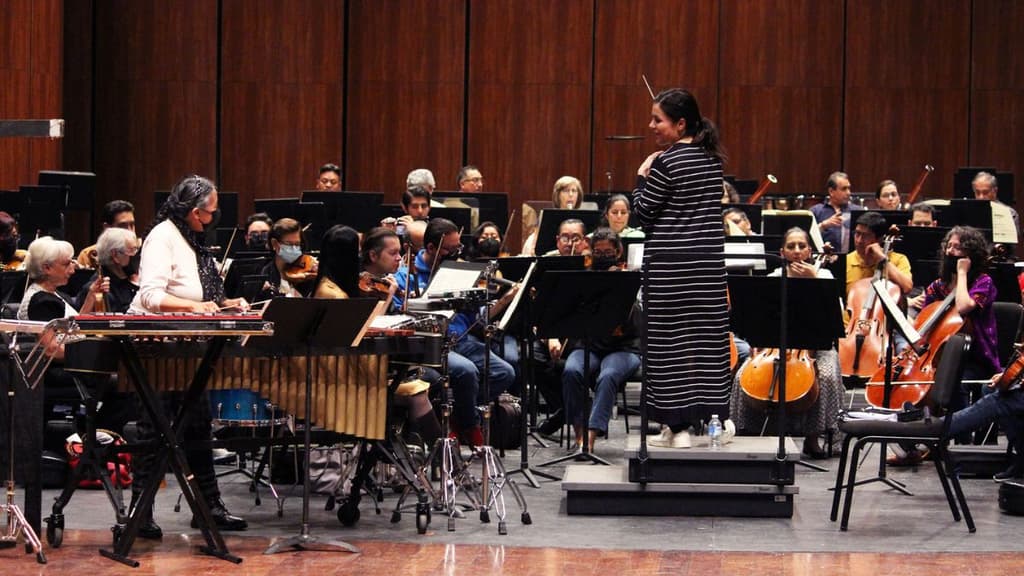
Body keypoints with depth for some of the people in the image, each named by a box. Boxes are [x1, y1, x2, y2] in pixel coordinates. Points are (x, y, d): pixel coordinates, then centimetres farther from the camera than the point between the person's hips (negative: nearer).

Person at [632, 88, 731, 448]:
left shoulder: (666, 163, -14)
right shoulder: (712, 159, 8)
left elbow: (642, 214, -10)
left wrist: (642, 177, 2)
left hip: (670, 264, -7)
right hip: (708, 261, 7)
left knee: (672, 341, -1)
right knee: (708, 338, 10)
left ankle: (678, 426, 1)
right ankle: (713, 415, 13)